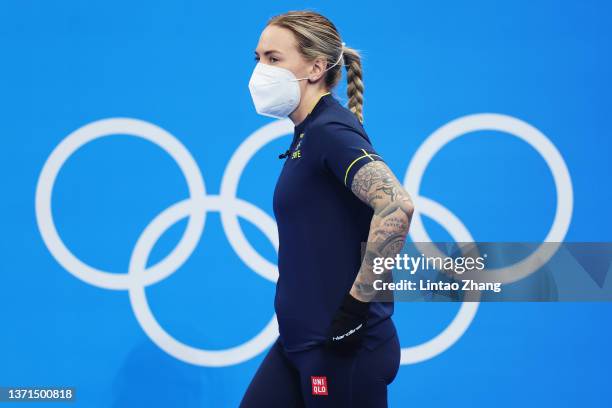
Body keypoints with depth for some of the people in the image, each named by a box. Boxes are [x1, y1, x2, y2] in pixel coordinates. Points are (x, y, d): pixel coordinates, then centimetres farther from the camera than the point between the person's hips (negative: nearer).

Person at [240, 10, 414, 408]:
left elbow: (397, 206, -30)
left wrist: (357, 305, -24)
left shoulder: (330, 131, -15)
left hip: (343, 349, -10)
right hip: (300, 342, 10)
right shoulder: (308, 135, 14)